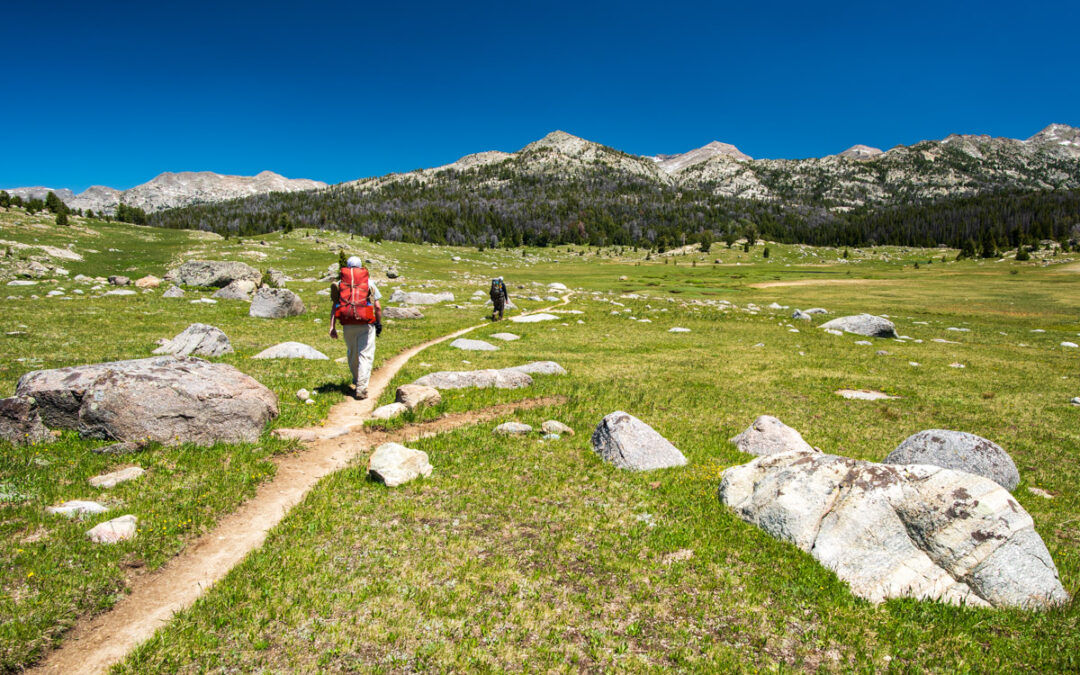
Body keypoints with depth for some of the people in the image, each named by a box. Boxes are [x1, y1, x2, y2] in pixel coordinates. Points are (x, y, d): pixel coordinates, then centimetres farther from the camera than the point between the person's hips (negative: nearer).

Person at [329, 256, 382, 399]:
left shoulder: (340, 284, 9)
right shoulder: (369, 282, 5)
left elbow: (334, 307, 3)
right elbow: (378, 307, 1)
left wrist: (332, 327, 2)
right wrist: (379, 323, 11)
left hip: (348, 325, 3)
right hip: (366, 324, -2)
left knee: (353, 355, 18)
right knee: (365, 355, -2)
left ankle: (356, 382, 33)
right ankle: (361, 388, -10)